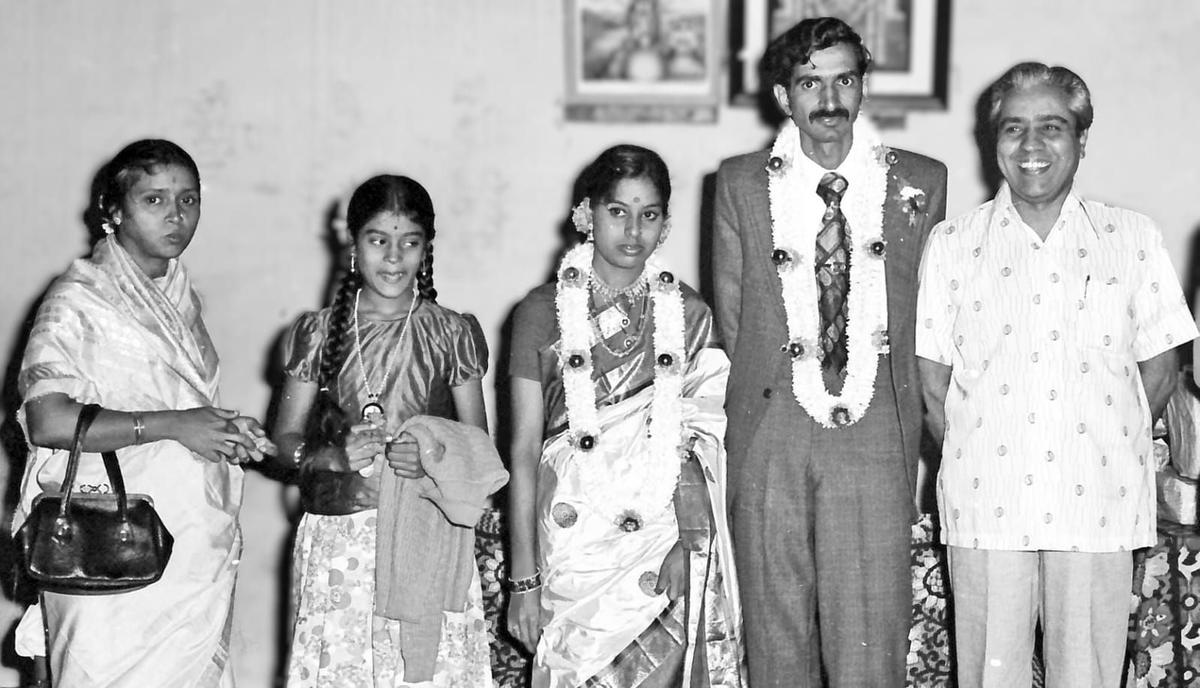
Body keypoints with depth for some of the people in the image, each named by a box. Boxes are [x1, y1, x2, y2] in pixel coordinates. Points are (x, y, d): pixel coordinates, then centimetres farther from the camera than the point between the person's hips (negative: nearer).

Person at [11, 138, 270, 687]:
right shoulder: (79, 299, -8)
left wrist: (228, 432, 5)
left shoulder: (181, 297, 15)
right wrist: (173, 425, -18)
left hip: (199, 549, 7)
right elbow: (48, 421, -19)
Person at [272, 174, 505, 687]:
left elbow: (479, 443, 9)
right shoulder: (319, 333, 6)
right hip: (339, 539, 0)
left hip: (429, 540, 0)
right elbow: (285, 437, 8)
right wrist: (333, 456, -12)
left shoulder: (453, 335, 5)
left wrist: (436, 457, -12)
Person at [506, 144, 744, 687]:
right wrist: (524, 578, -3)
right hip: (573, 542, -1)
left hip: (665, 541, 1)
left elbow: (698, 444, 4)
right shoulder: (542, 312, 0)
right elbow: (524, 451, 0)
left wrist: (691, 545, -11)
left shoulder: (689, 315, 4)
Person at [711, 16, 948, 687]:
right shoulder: (742, 183, 6)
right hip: (770, 436, 1)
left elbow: (927, 314, 12)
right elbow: (732, 318, 9)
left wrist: (906, 417, 11)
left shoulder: (921, 182, 7)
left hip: (877, 437, 0)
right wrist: (765, 391, 6)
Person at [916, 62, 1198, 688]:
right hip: (986, 509, 0)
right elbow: (931, 383, 7)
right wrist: (973, 463, 1)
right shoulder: (952, 244, 7)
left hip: (1099, 507, 0)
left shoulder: (1133, 240, 6)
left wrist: (1106, 453, 6)